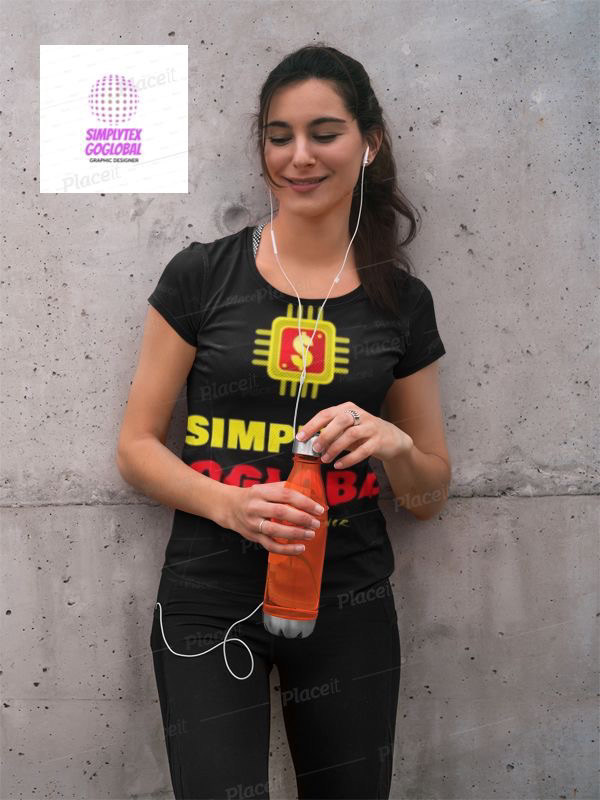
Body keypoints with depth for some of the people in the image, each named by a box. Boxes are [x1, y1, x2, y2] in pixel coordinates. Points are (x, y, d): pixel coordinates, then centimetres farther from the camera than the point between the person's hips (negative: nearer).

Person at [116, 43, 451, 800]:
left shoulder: (401, 301, 3)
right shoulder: (201, 275, -3)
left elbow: (428, 495, 9)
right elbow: (137, 446, -1)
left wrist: (393, 445, -13)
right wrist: (227, 502, -20)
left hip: (348, 606, 3)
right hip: (210, 604, -2)